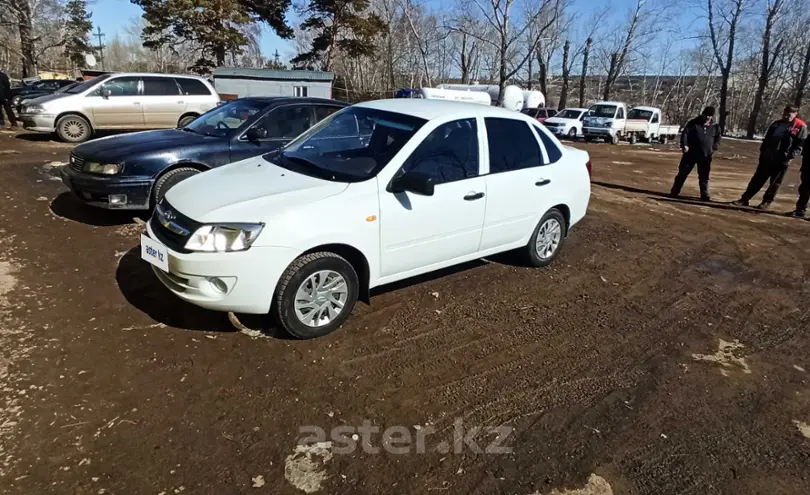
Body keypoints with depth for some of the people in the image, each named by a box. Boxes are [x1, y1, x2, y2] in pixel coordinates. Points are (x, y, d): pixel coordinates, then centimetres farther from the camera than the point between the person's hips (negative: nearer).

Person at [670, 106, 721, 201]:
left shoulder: (715, 127, 8)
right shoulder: (694, 123, 0)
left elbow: (717, 140, 16)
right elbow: (684, 133, -5)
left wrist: (713, 149, 0)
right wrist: (684, 145, -19)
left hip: (705, 156, 2)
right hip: (691, 153, -2)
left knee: (704, 176, 6)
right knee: (683, 173, 2)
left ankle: (704, 195, 13)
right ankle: (674, 192, 8)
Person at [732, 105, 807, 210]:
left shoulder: (800, 127, -4)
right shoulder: (776, 124, 11)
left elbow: (799, 145, -6)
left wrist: (790, 156, -17)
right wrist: (762, 151, 6)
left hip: (782, 160, -4)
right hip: (767, 157, 4)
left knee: (775, 182, 5)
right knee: (757, 179, 6)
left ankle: (767, 202, 14)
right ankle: (745, 199, 8)